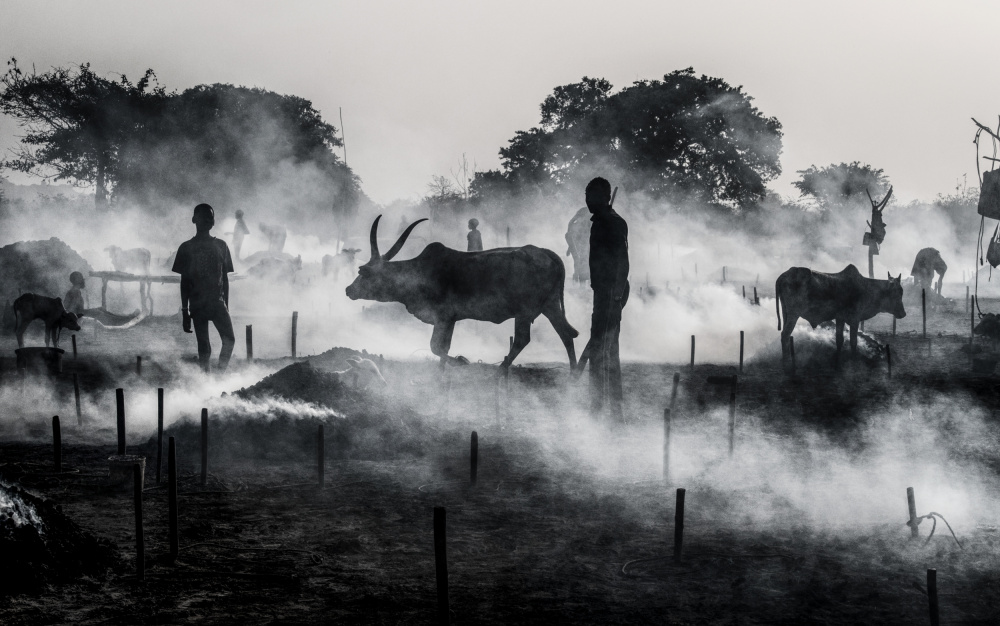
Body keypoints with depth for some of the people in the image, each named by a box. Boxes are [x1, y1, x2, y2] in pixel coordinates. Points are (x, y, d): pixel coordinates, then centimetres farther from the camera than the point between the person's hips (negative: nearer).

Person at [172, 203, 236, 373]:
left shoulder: (220, 246, 10)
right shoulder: (187, 248, 5)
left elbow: (225, 278, 12)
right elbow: (184, 281, 5)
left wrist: (226, 305, 8)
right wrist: (185, 311, 1)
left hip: (217, 301, 1)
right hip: (197, 304, -1)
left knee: (229, 339, -15)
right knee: (203, 346, 0)